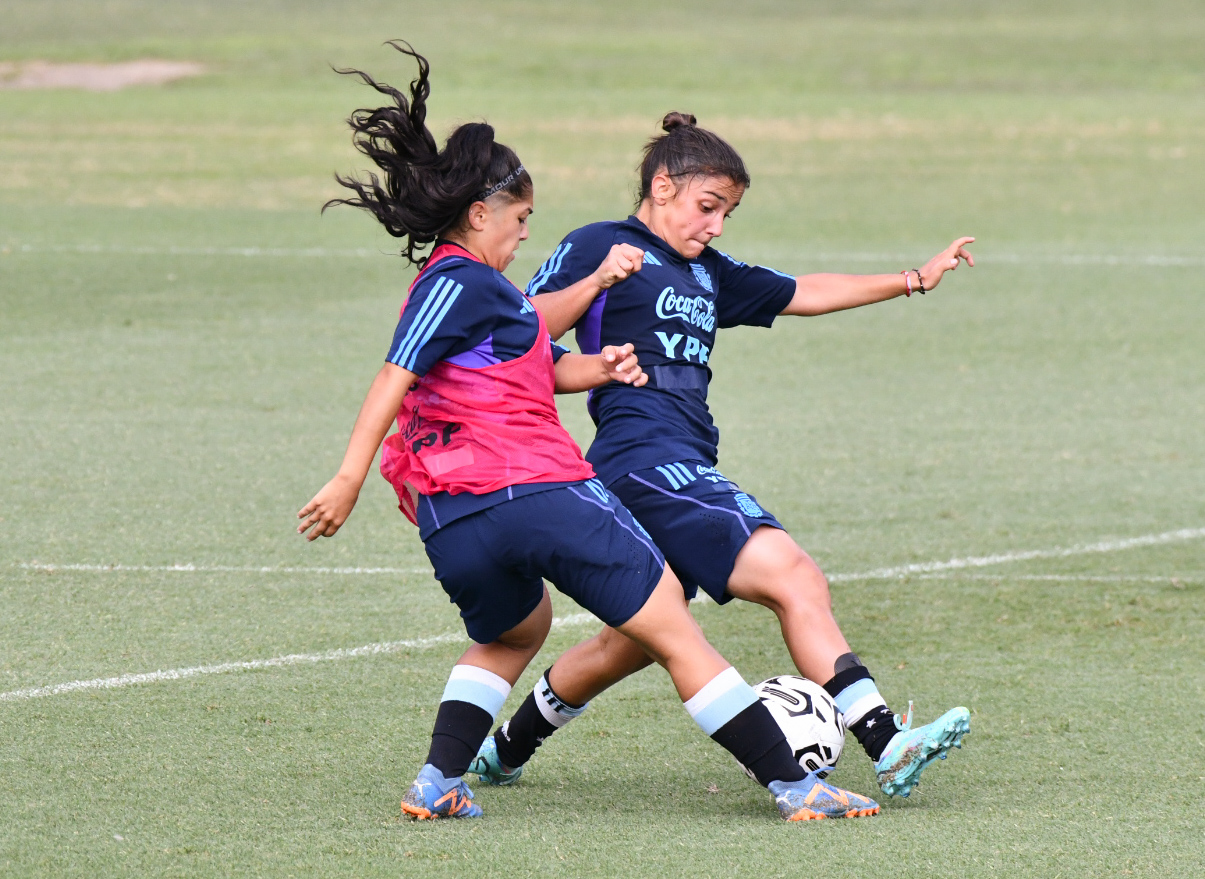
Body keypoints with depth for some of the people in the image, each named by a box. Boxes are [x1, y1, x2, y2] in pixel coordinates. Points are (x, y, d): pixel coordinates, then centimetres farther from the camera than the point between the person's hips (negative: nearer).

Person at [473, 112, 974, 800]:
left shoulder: (708, 273, 24)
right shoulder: (598, 248, 1)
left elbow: (804, 294, 29)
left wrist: (915, 280, 26)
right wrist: (595, 283, -21)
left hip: (686, 469, 10)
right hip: (645, 456, -10)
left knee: (633, 643, 19)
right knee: (793, 577, -20)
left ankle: (506, 750, 35)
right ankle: (888, 747, -28)